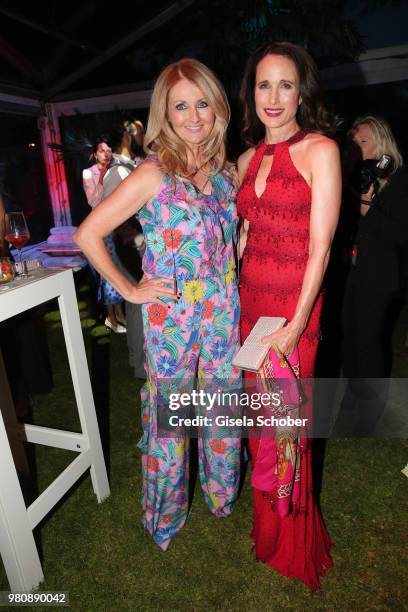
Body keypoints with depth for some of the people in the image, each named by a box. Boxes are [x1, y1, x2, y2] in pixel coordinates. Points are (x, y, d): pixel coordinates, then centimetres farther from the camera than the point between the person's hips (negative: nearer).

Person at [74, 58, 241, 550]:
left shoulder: (224, 169, 6)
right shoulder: (154, 174, -12)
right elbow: (88, 234, -13)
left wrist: (231, 268, 8)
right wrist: (130, 290, -11)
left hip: (223, 311, 5)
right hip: (171, 315, -5)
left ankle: (222, 495, 46)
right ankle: (165, 515, 39)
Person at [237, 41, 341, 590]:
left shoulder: (320, 150, -7)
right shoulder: (249, 159, 11)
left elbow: (320, 245, -13)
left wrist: (296, 325, -17)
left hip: (294, 305, -5)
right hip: (250, 299, 6)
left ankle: (290, 540, 35)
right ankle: (265, 510, 45)